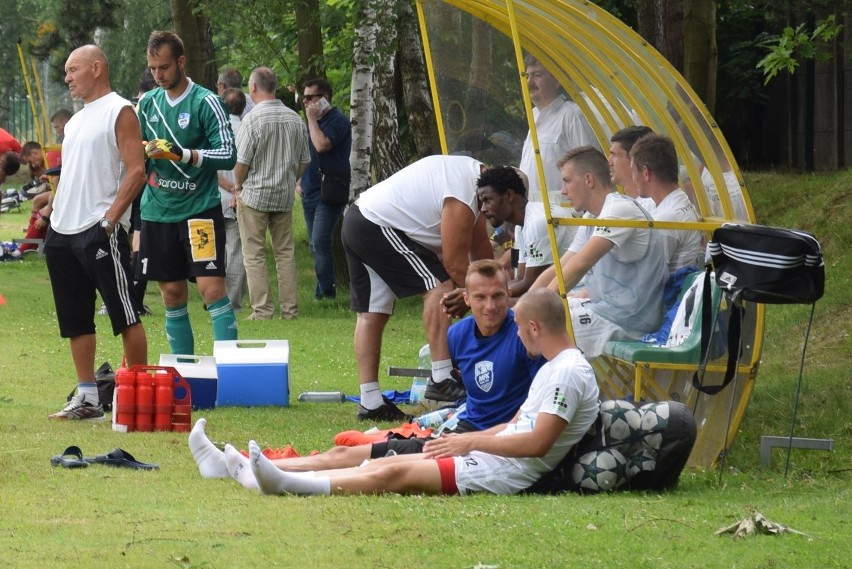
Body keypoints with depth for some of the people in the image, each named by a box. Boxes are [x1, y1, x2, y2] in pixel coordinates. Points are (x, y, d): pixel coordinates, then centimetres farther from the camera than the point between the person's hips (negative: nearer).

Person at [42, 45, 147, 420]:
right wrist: (56, 216, 14)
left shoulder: (119, 112, -6)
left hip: (100, 231, -9)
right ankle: (86, 398, 12)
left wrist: (110, 219, -19)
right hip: (63, 231, 9)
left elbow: (136, 171, -13)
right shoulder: (77, 120, 20)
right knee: (76, 320, 8)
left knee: (124, 315, -5)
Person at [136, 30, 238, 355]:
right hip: (158, 212, 5)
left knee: (212, 288, -13)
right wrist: (144, 153, -4)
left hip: (200, 209, -5)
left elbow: (228, 155, -12)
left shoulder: (206, 102, -6)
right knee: (172, 294, 7)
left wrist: (184, 154, -24)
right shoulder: (148, 103, 10)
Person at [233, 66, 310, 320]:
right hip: (285, 195, 5)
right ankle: (290, 308, 10)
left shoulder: (254, 119, -15)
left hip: (254, 195, -5)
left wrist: (239, 186, 3)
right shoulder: (295, 119, 3)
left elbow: (241, 161, -14)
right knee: (285, 252, 10)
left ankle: (261, 308, -2)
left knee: (254, 254, 1)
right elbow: (304, 161, 9)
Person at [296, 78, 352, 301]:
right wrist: (300, 181, 18)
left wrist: (312, 118, -16)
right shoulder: (314, 122, 18)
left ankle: (326, 290, -14)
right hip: (310, 191, 9)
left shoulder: (338, 121, -9)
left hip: (329, 192, -9)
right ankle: (324, 290, 15)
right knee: (316, 244, 9)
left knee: (320, 242, -16)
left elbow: (322, 145, -25)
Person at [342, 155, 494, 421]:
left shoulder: (473, 171, 12)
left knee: (371, 314, 10)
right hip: (379, 227, -11)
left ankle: (370, 402, 11)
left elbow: (479, 245, 19)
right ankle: (441, 379, -17)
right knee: (439, 284, -14)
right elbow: (455, 263, -14)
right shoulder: (462, 201, -20)